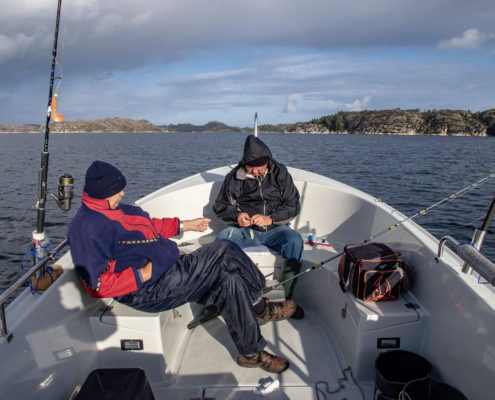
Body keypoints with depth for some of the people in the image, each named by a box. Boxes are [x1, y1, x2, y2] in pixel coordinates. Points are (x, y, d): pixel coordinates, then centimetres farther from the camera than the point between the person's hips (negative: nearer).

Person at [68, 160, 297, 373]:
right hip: (147, 291, -10)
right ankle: (260, 308, 1)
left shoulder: (112, 210, 14)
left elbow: (151, 227, 27)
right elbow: (98, 285, -21)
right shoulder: (87, 228, -16)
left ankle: (253, 353, 6)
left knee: (228, 278, -7)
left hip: (170, 271, 10)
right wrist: (143, 274, -21)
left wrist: (186, 225, 24)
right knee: (224, 251, -20)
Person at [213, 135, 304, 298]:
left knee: (295, 239, -32)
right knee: (224, 237, -30)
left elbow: (293, 205, 2)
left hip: (275, 229, 0)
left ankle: (288, 295, -23)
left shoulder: (280, 173, 4)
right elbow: (220, 206, 12)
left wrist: (270, 219, -14)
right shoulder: (234, 177, 5)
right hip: (244, 230, 1)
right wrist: (236, 216, -10)